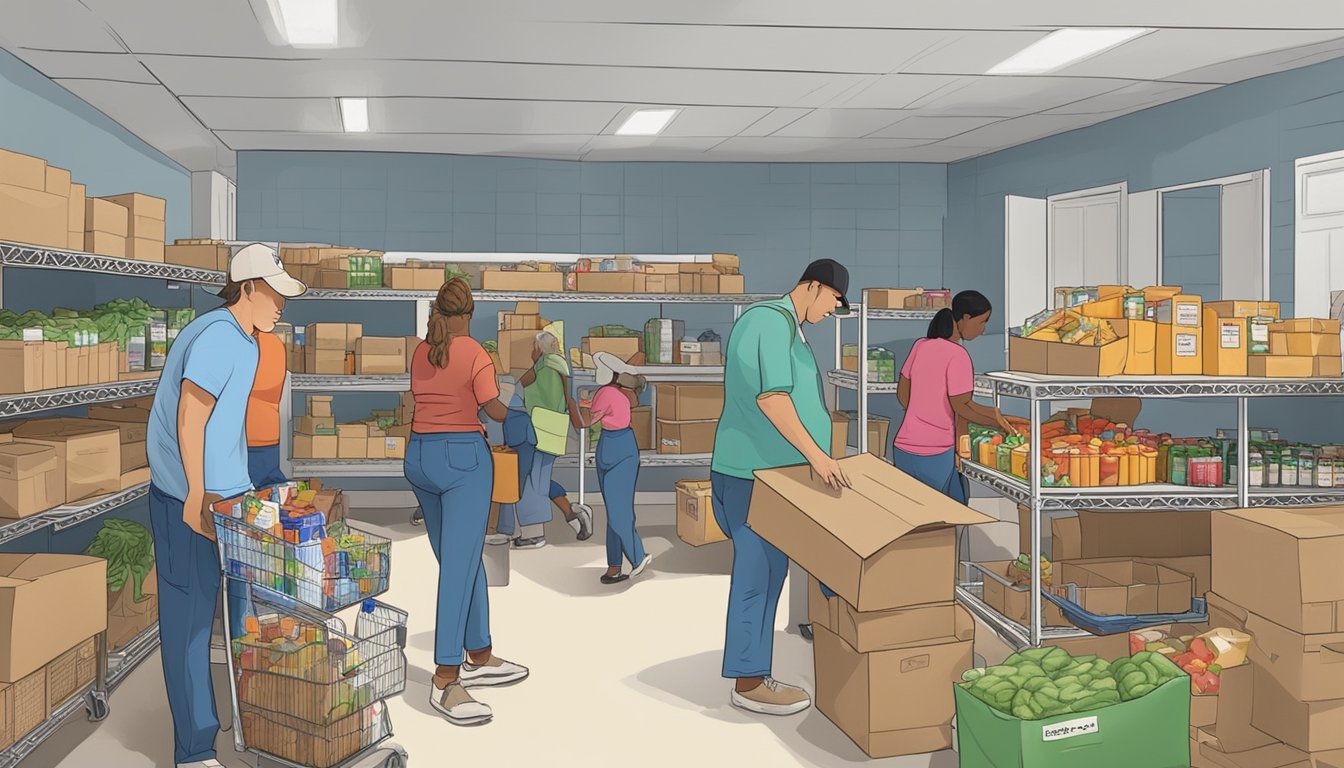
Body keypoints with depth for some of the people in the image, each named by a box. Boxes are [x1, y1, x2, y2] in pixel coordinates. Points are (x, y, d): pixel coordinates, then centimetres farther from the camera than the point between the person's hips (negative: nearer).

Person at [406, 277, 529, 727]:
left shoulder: (421, 353, 9)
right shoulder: (474, 352, -9)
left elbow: (421, 398, 15)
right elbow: (493, 409, -7)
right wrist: (511, 412, 14)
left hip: (419, 455, 7)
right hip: (463, 456, -7)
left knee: (462, 561, 15)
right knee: (459, 567, -9)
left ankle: (480, 658, 24)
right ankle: (445, 681, -12)